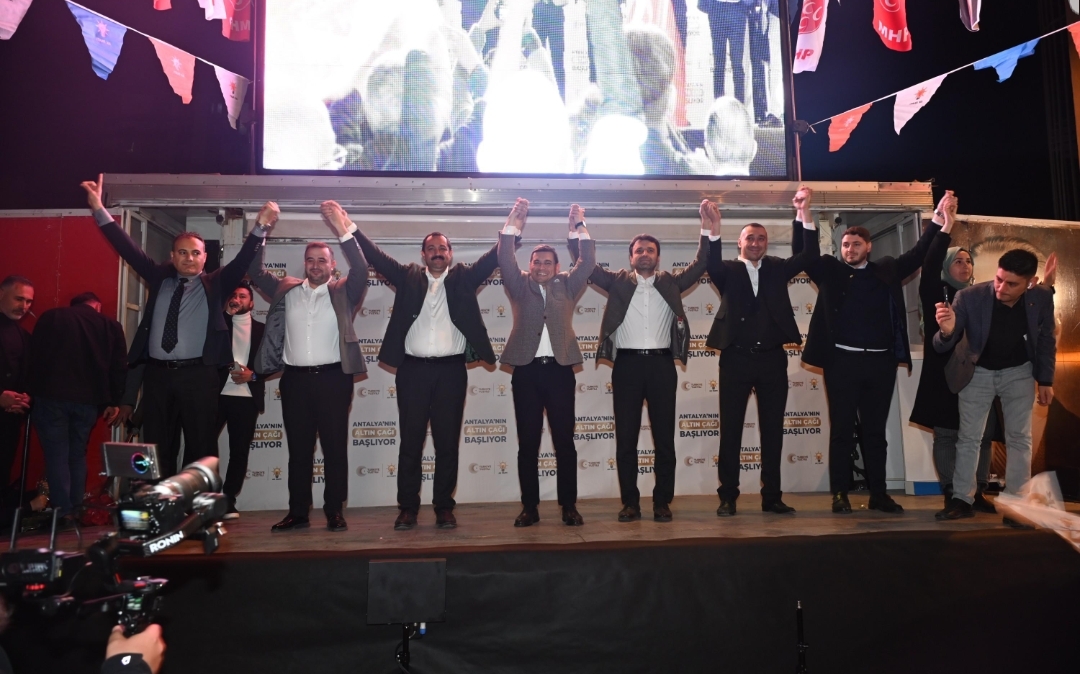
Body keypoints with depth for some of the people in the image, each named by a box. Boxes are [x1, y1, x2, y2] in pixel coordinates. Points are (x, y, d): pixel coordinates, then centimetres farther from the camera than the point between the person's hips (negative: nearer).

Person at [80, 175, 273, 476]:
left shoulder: (215, 284, 6)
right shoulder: (159, 279, 14)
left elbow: (242, 261, -6)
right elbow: (129, 249, 10)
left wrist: (261, 227, -22)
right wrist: (99, 209, 4)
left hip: (198, 375, -3)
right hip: (157, 374, 3)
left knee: (200, 446, 1)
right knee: (156, 446, 8)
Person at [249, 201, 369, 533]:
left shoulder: (342, 292, 3)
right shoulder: (287, 290, 12)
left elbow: (361, 270, -11)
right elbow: (256, 272, 8)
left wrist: (344, 230, -22)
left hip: (333, 378, -3)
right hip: (295, 379, 3)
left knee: (335, 447, 3)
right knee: (298, 449, 9)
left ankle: (334, 511, 11)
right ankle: (298, 512, 16)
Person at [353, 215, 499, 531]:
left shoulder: (464, 277, 10)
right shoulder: (408, 277, 12)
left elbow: (494, 257, 3)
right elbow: (376, 256, 8)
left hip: (451, 370, 0)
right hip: (413, 370, 1)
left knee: (447, 442, 4)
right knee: (410, 441, 5)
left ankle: (444, 507, 13)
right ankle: (408, 507, 13)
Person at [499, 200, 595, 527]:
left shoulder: (567, 285, 13)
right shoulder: (520, 285, 11)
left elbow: (588, 263, 1)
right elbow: (504, 259, -1)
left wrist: (580, 226, -7)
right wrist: (514, 222, -9)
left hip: (559, 369, 0)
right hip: (526, 370, 0)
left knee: (564, 441, 2)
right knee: (527, 442, 3)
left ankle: (569, 505, 10)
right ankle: (529, 506, 10)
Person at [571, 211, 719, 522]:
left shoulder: (671, 282, 12)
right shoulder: (618, 281, 10)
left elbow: (701, 264, 5)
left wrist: (711, 232, -9)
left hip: (661, 364, 1)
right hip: (627, 364, 0)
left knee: (664, 437, 4)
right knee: (625, 437, 3)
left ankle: (662, 501, 14)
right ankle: (630, 502, 12)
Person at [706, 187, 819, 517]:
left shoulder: (777, 268, 13)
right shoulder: (728, 271, 6)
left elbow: (808, 256, -1)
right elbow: (711, 263, -15)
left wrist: (804, 213, -14)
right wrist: (711, 228, -32)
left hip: (772, 358, 3)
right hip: (736, 359, -2)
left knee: (773, 430, 7)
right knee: (730, 430, 1)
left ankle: (772, 496, 16)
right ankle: (728, 497, 9)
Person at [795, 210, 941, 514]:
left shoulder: (887, 270, 13)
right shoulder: (830, 271, 6)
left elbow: (920, 253, 14)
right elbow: (801, 254, -1)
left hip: (880, 362, 2)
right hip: (842, 361, -2)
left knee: (875, 431, 10)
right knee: (842, 430, 3)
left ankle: (878, 494, 18)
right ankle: (840, 493, 9)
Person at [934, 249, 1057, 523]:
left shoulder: (1042, 298, -17)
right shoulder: (969, 297, -26)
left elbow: (1046, 340, 1)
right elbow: (941, 347, -26)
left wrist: (1045, 379, 1)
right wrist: (947, 332, -49)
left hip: (1019, 372, 2)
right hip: (978, 372, -1)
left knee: (1019, 438, 5)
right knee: (968, 438, 2)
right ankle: (962, 499, 11)